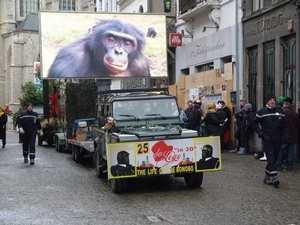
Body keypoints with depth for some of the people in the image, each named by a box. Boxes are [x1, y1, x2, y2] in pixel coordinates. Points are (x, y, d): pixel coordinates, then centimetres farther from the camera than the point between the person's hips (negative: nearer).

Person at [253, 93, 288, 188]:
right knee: (271, 158, -11)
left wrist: (285, 134, 1)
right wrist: (259, 132, -3)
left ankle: (267, 176, 20)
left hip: (277, 139, 4)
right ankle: (274, 177, -17)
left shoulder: (280, 111, 7)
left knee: (274, 158, 8)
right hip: (267, 139, -4)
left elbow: (285, 124, 13)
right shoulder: (262, 111, -1)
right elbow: (255, 122, 7)